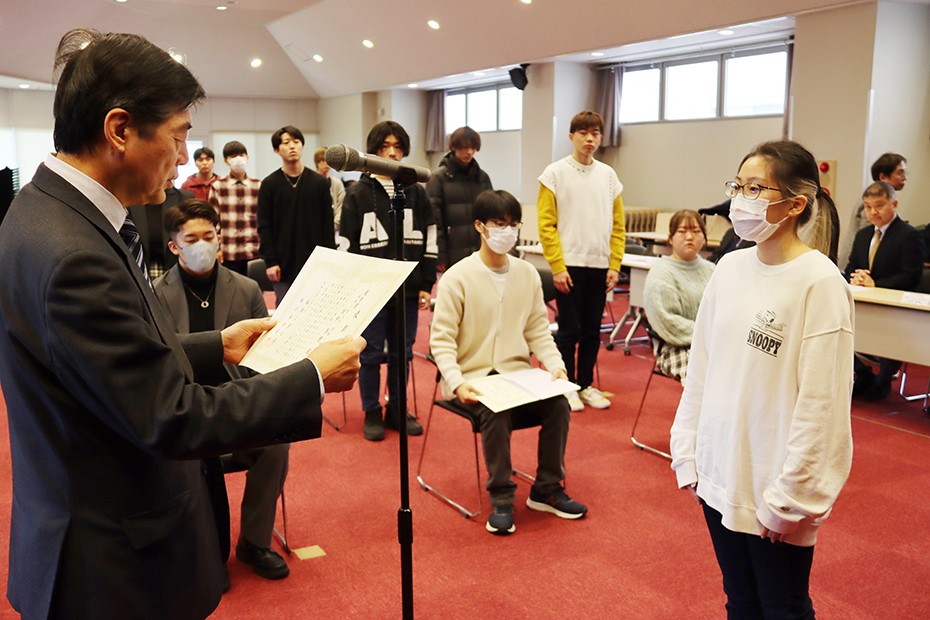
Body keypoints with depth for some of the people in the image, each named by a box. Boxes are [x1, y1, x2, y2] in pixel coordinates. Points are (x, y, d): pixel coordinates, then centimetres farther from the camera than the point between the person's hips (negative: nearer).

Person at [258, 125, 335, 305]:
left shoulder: (319, 182, 5)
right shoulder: (269, 184, 2)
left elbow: (328, 225, 5)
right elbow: (264, 227, 0)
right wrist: (270, 261, -7)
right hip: (284, 265, -1)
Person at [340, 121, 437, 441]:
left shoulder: (416, 192, 6)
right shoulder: (358, 194, -1)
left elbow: (429, 241, 8)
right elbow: (346, 245, 0)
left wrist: (426, 286, 4)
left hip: (407, 288, 2)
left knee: (402, 354, 10)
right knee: (371, 354, 6)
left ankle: (397, 410, 25)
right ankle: (372, 413, 20)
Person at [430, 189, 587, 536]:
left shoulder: (528, 274, 6)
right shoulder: (457, 277, -9)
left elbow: (538, 331, 9)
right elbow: (441, 340, -10)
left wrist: (556, 365, -8)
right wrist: (457, 382, -25)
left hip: (517, 373, 5)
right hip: (473, 377, -4)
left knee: (559, 404, -19)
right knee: (498, 413, -32)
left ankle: (547, 490, 0)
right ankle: (501, 499, -13)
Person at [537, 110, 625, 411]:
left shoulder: (608, 175, 9)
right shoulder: (555, 173, -3)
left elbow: (617, 225, 9)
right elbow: (546, 224, -7)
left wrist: (614, 265, 1)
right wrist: (557, 267, -12)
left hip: (600, 267, 4)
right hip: (569, 265, -4)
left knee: (592, 330, 11)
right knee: (569, 330, 2)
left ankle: (586, 385, 23)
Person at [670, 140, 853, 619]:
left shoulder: (821, 283, -16)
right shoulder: (729, 268, 2)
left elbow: (821, 403, -16)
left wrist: (790, 496, -14)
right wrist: (688, 453, 8)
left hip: (776, 489, -5)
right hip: (719, 476, 5)